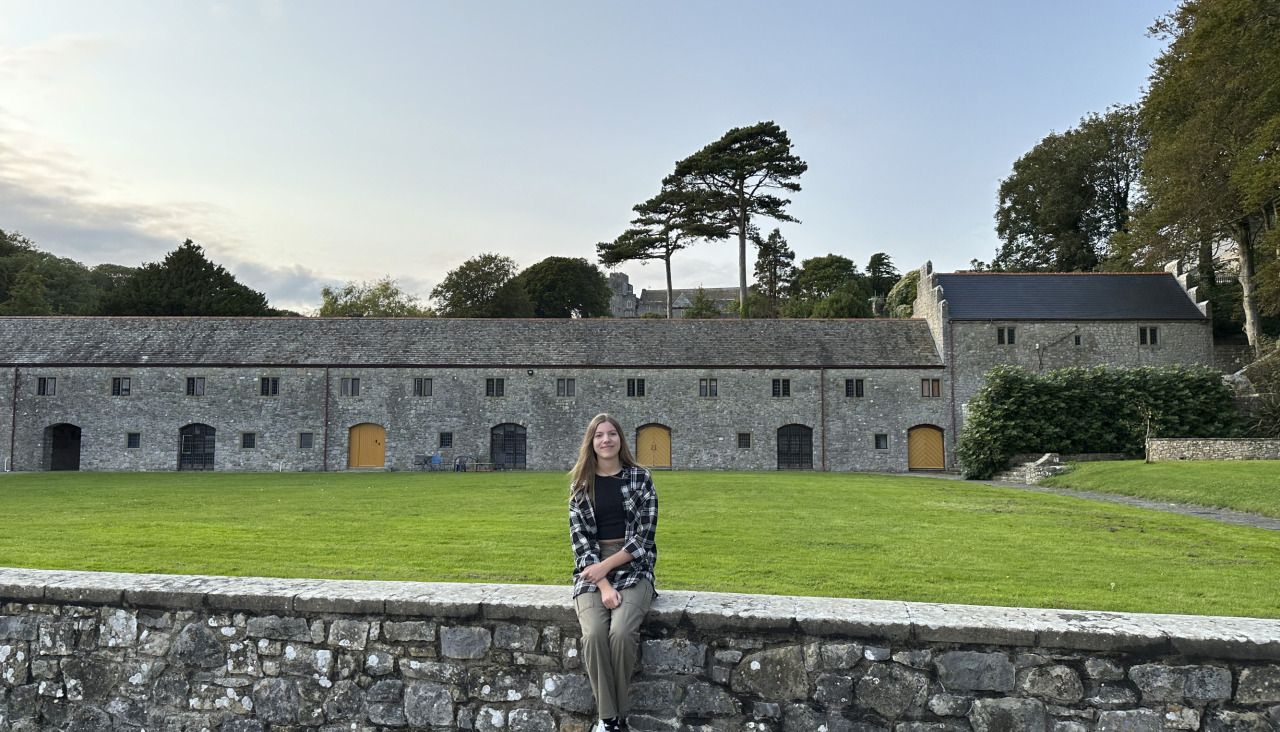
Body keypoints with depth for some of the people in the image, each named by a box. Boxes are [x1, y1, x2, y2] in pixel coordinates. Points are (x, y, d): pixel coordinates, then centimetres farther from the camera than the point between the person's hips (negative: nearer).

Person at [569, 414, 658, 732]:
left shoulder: (640, 478, 3)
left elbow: (644, 536, -2)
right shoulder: (580, 483, 7)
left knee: (621, 632, -28)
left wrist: (606, 566, -12)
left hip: (633, 567, -1)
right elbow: (580, 538, 0)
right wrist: (604, 586, -13)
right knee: (594, 634, -26)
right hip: (592, 571, 1)